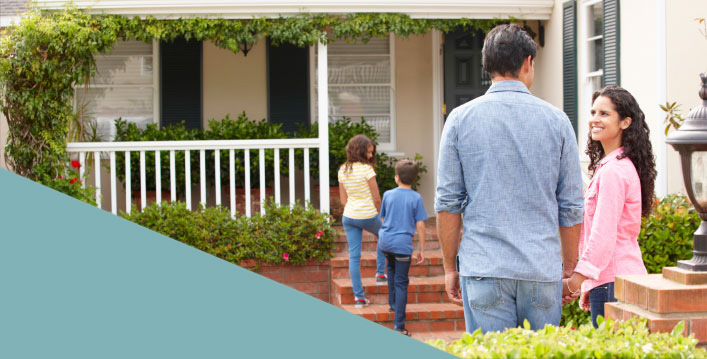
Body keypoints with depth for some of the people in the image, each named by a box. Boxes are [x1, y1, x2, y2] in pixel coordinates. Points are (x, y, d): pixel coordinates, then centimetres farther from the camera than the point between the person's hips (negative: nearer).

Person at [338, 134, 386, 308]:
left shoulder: (342, 171, 4)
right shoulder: (366, 169, -15)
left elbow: (343, 200, 9)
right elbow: (377, 198, -11)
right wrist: (379, 214, 7)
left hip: (349, 216, 5)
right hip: (368, 215, -5)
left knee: (354, 255, 5)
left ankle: (359, 296, 6)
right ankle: (380, 273, 30)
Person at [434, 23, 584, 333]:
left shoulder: (461, 119, 1)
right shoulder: (555, 120, 3)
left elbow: (448, 201, 1)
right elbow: (571, 206, 5)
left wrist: (450, 267, 9)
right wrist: (569, 269, 15)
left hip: (484, 269, -1)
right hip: (543, 271, 1)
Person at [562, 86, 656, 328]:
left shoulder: (613, 171, -14)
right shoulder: (625, 166, 18)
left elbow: (603, 235, -20)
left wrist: (574, 283, -20)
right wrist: (589, 286, 21)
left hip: (613, 281, -10)